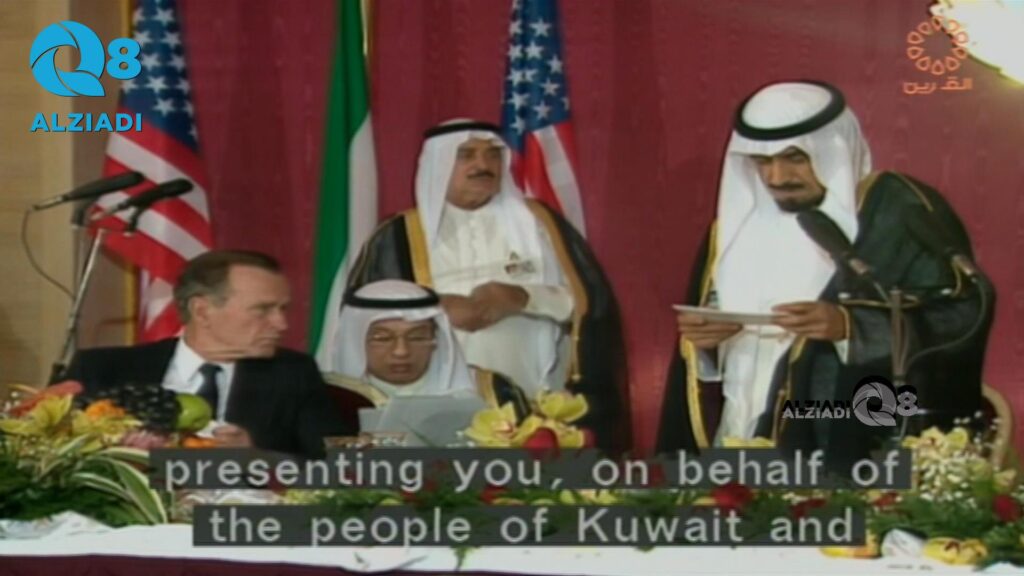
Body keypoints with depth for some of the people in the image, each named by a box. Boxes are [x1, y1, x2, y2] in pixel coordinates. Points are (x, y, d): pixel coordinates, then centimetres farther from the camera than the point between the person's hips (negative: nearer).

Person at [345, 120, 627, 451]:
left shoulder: (536, 221, 10)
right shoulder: (398, 237, 8)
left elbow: (587, 298, 7)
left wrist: (522, 299, -11)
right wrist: (436, 309, -12)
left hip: (530, 396, 1)